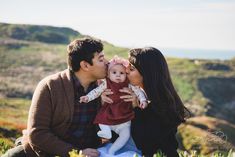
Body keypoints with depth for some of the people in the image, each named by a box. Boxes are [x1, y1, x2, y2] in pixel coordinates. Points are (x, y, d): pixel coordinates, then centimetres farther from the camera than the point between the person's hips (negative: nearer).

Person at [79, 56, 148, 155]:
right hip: (109, 116, 1)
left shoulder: (129, 85, -2)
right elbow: (96, 91, -5)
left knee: (126, 135, -11)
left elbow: (138, 91, 0)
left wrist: (143, 100, -17)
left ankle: (111, 150, -4)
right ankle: (106, 131, -9)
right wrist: (87, 97, -20)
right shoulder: (106, 84, -4)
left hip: (124, 118, -1)